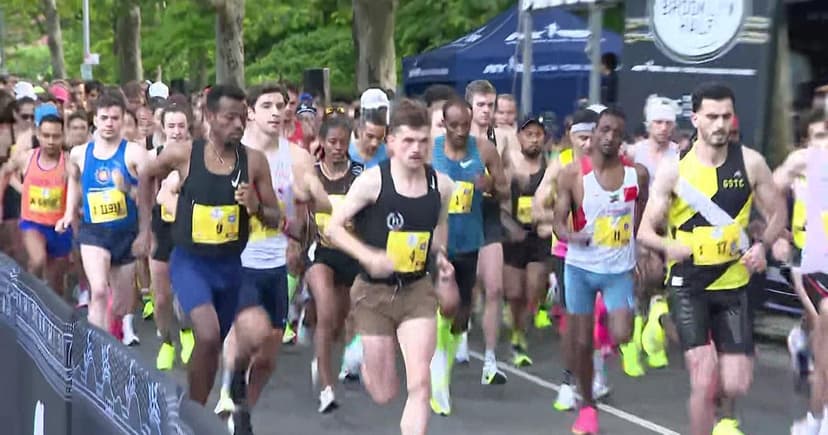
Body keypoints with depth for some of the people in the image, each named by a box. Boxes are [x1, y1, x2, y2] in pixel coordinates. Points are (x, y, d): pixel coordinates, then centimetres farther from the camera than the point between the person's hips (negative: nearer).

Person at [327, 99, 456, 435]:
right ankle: (362, 358, 46)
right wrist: (368, 256, -26)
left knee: (419, 384, -12)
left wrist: (440, 257, 0)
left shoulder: (441, 185, -2)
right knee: (385, 394, 8)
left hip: (417, 291, 2)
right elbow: (333, 227, -11)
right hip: (374, 292, -2)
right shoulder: (372, 181, -15)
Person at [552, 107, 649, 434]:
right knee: (582, 342, 4)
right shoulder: (573, 173, -9)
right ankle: (587, 406, 25)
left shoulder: (637, 173, -4)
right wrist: (571, 235, -28)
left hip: (620, 269, 1)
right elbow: (558, 221, -7)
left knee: (622, 337, -14)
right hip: (580, 267, -1)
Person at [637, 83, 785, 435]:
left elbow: (777, 214, 8)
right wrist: (668, 245, -27)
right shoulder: (673, 169, -9)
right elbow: (645, 230, -5)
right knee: (705, 381, -13)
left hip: (733, 283, 2)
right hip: (689, 284, -2)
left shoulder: (750, 162, -4)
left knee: (736, 385, 1)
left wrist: (762, 245, -13)